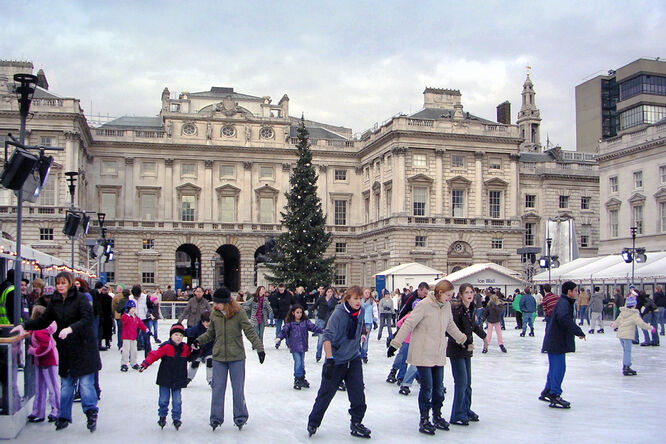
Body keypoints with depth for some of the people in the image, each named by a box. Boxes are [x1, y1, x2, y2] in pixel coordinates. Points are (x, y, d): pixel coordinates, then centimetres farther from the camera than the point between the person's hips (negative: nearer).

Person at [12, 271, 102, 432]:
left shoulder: (80, 299, -8)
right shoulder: (55, 301, 10)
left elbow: (88, 319, -19)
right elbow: (44, 320, 18)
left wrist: (71, 328, -32)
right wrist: (24, 325, 7)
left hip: (82, 347, -5)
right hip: (65, 349, 5)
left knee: (85, 383, -7)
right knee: (66, 384, 10)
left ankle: (91, 413, 3)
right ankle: (64, 417, 19)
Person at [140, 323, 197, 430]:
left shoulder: (185, 348, 2)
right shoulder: (166, 347, -13)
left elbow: (190, 357, 20)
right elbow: (155, 355, -18)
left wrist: (196, 352, 3)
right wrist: (145, 363, -29)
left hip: (178, 380, 2)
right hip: (165, 379, -2)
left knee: (177, 401, 3)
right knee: (163, 399, 6)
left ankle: (176, 418, 16)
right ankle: (162, 417, 26)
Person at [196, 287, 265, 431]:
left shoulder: (239, 313, -11)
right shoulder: (214, 314, 0)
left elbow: (250, 331, -10)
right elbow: (211, 333, 12)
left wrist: (259, 348, -16)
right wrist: (198, 340, 0)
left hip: (237, 357, -3)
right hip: (218, 357, 3)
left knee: (238, 388, 7)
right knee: (217, 388, 6)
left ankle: (240, 417, 22)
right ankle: (216, 417, 19)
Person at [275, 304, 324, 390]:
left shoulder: (306, 321, 4)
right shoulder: (290, 323, -3)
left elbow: (313, 327, 0)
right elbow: (284, 331, -8)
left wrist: (322, 330, -11)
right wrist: (279, 337, -23)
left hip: (303, 346, 3)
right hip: (294, 347, -3)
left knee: (302, 363, 11)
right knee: (298, 363, -8)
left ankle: (302, 378, 24)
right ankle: (298, 379, 4)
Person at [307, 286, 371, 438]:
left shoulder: (360, 311, -2)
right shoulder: (338, 313, -21)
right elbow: (327, 337, -25)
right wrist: (329, 360, -31)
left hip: (354, 358, 5)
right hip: (336, 360, -5)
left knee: (358, 392, -3)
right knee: (326, 393, 5)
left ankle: (356, 423, 13)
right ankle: (313, 423, 23)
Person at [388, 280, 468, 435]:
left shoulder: (447, 306, 5)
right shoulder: (424, 305, -16)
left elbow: (450, 325, 22)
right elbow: (408, 324, -14)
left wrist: (464, 339, 30)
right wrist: (395, 344, -16)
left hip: (439, 354, 6)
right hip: (423, 354, -6)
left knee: (439, 387, 11)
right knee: (427, 387, -3)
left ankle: (437, 416, 29)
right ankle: (424, 420, 12)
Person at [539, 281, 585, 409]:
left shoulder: (565, 302, 16)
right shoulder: (564, 303, -18)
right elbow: (564, 318, -37)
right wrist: (579, 331, -31)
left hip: (555, 340, 11)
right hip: (556, 342, -11)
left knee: (555, 367, 18)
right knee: (559, 367, -7)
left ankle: (547, 392, 27)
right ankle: (555, 395, -4)